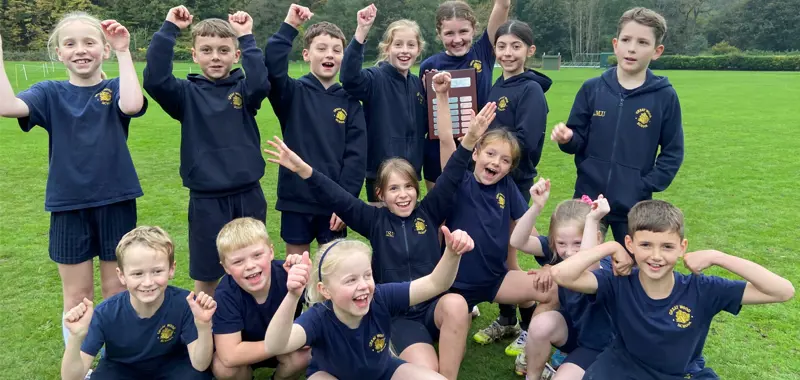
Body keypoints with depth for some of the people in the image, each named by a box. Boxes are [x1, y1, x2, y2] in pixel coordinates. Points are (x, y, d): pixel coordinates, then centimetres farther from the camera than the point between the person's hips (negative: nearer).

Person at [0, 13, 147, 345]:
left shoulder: (115, 89, -1)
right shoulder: (50, 93, 2)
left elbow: (132, 105, -26)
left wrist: (124, 53, -20)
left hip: (115, 203, -1)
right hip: (68, 207, 1)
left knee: (117, 291, 12)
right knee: (77, 296, 11)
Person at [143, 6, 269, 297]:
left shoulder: (243, 90, 2)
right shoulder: (187, 93, 0)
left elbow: (261, 83, -20)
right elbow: (154, 80, -18)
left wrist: (247, 38, -17)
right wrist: (169, 30, -18)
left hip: (248, 197, 1)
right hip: (206, 201, -1)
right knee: (206, 279, 11)